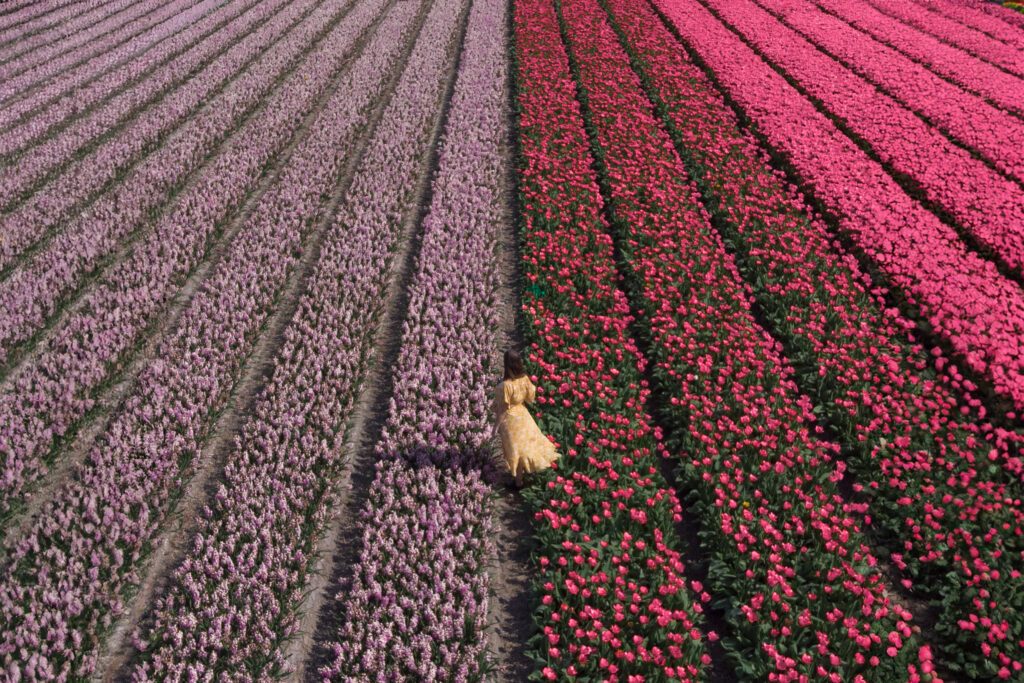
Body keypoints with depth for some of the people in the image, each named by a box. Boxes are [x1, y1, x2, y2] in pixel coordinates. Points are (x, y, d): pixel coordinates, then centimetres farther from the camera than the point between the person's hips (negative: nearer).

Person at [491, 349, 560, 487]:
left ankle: (519, 480, 30)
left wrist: (496, 426, -13)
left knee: (515, 450, 13)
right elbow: (530, 398, -1)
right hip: (522, 414, 6)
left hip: (510, 419, -6)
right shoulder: (525, 379, -15)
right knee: (525, 443, 27)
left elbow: (503, 409, -24)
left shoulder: (506, 385, -33)